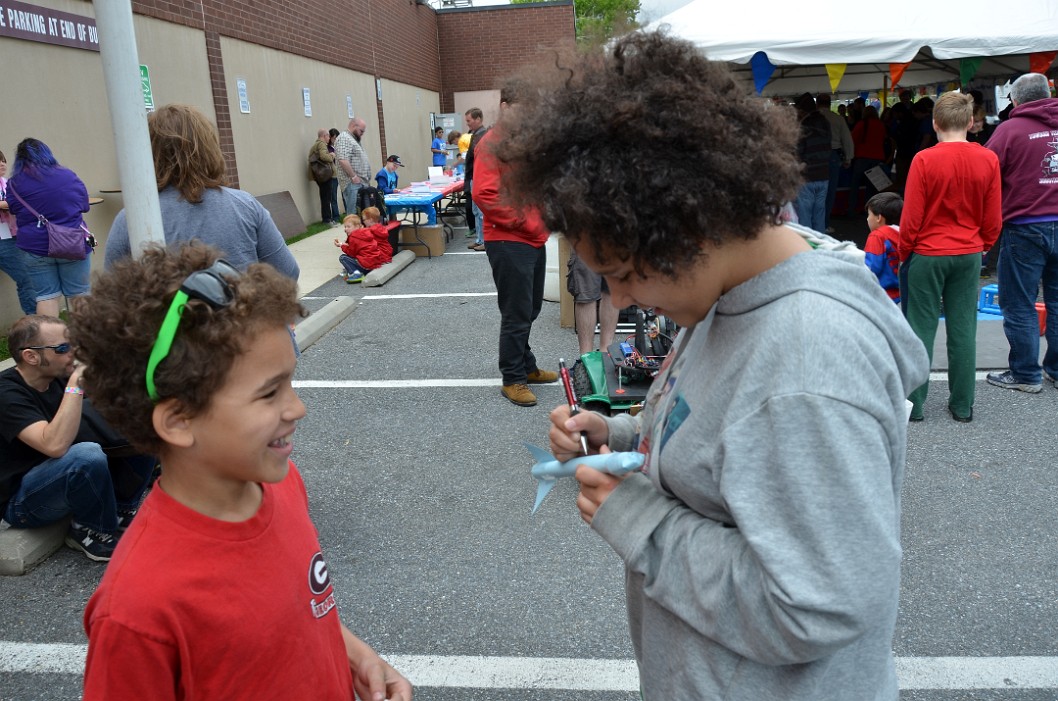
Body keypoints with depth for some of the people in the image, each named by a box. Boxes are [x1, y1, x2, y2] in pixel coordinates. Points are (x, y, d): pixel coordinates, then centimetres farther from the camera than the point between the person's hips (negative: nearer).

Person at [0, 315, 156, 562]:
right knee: (87, 454, -37)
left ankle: (121, 508, 1)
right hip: (21, 502, -7)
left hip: (66, 475, 8)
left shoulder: (56, 377, -2)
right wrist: (76, 383, -37)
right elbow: (55, 446, -39)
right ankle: (92, 532, -12)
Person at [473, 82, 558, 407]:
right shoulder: (491, 145, -12)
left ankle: (526, 366, 32)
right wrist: (524, 223, -17)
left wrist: (544, 218, 7)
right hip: (508, 243, -8)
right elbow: (484, 195, -22)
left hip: (534, 240, 8)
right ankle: (513, 380, 11)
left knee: (529, 310, 17)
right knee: (517, 314, -1)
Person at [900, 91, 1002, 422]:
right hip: (969, 255, 3)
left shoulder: (924, 160, -13)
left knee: (921, 329, 5)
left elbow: (911, 216, -10)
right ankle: (962, 406, 17)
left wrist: (905, 252, 5)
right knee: (963, 330, 9)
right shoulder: (988, 159, -3)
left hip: (928, 255, -3)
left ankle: (913, 404, 10)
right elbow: (993, 218, 2)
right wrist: (982, 246, 19)